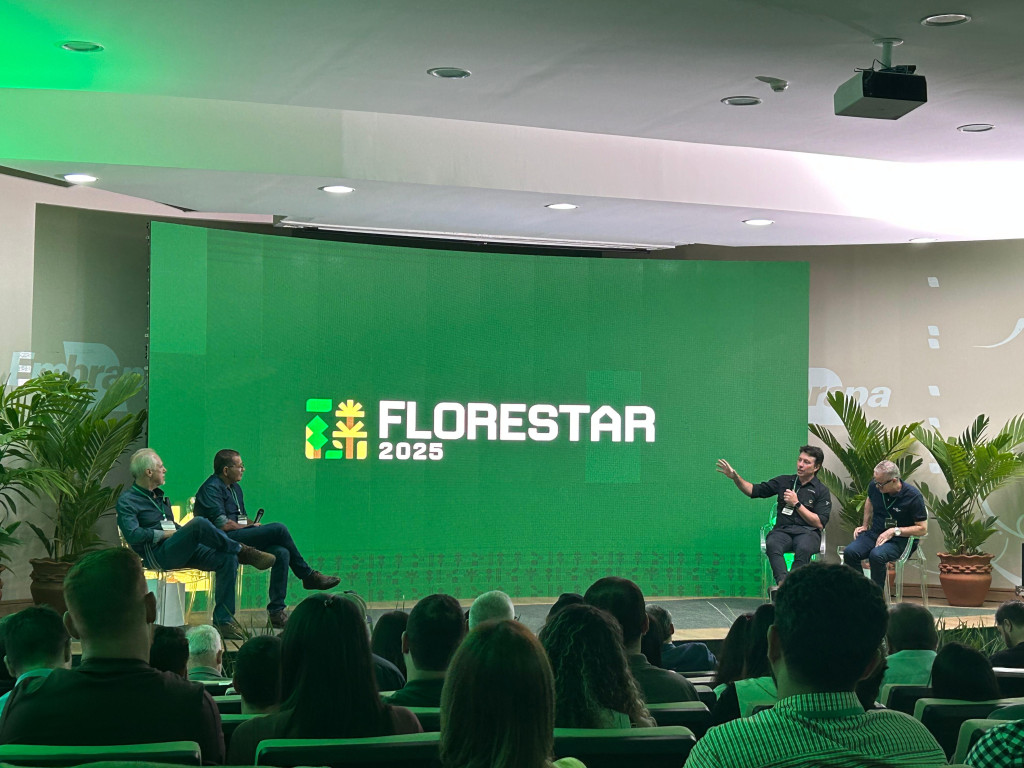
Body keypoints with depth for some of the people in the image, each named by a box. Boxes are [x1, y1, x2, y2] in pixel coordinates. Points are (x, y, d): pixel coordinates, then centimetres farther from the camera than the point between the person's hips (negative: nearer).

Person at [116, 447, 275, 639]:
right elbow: (132, 535, -15)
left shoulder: (160, 496, 27)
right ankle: (242, 551, -15)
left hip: (181, 551, 8)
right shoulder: (126, 500, 1)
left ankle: (223, 620, -15)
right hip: (156, 554, -8)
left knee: (228, 559, -16)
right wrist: (165, 534, -10)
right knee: (198, 523, -33)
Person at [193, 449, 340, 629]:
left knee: (281, 553, -17)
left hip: (241, 538, 9)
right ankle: (308, 575, -5)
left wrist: (251, 525, 4)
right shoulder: (211, 488, -7)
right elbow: (222, 524, -16)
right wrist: (248, 527, -4)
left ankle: (276, 611, -18)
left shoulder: (235, 487, 24)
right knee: (279, 529, -21)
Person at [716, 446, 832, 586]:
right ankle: (783, 582, -52)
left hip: (808, 532, -2)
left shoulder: (822, 491, 8)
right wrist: (735, 477, 3)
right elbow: (754, 490, 18)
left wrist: (797, 504, -5)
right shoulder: (784, 481, 19)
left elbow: (820, 524, -1)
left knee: (803, 548, -38)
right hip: (782, 530, 2)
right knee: (772, 544, -34)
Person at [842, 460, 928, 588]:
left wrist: (894, 531, -17)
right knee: (850, 552, -24)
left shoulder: (913, 496, -15)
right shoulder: (874, 486, -1)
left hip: (900, 539, -5)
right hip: (875, 533, 5)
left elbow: (922, 529, -10)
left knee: (876, 555, -37)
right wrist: (865, 525, 20)